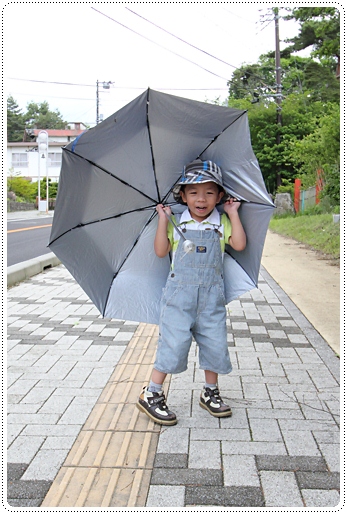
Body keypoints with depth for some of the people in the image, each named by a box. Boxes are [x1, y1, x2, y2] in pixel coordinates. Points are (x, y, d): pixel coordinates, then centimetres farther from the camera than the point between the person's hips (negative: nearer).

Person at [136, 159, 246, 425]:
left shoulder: (222, 223, 6)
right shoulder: (176, 222, 2)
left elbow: (240, 244, -7)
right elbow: (161, 251, -4)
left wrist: (233, 214, -5)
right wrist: (163, 219, -8)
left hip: (211, 295, 3)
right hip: (180, 291, -2)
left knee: (215, 343, 5)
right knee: (174, 342, -6)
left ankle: (210, 392, 26)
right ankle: (151, 394, 7)